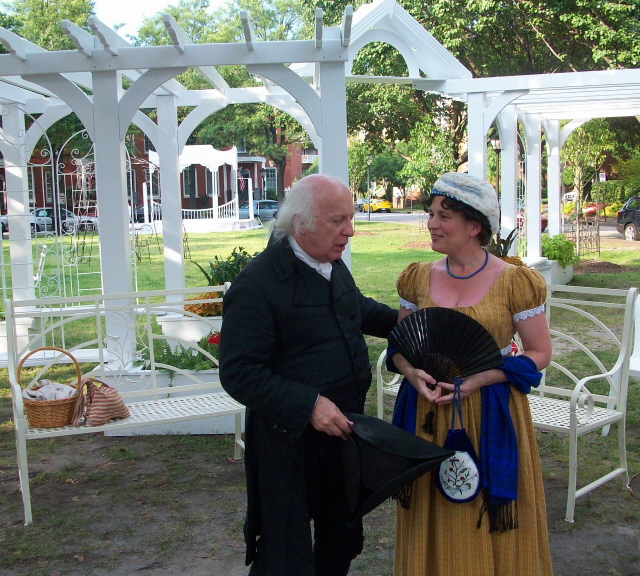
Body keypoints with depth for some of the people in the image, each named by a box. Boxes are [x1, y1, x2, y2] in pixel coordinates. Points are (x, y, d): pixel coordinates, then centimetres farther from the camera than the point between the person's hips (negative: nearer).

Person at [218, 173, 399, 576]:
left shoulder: (334, 266, 4)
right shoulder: (257, 284, -22)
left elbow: (358, 308, 25)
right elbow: (239, 373, -24)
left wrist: (398, 319, 8)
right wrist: (307, 405, -30)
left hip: (343, 431, 8)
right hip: (290, 444, -8)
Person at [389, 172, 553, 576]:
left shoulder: (514, 281, -8)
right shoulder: (419, 278, 3)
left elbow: (540, 353, -5)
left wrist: (477, 379, -17)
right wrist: (413, 374, -12)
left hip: (490, 417, -3)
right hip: (428, 411, 3)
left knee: (488, 527, 8)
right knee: (433, 524, 12)